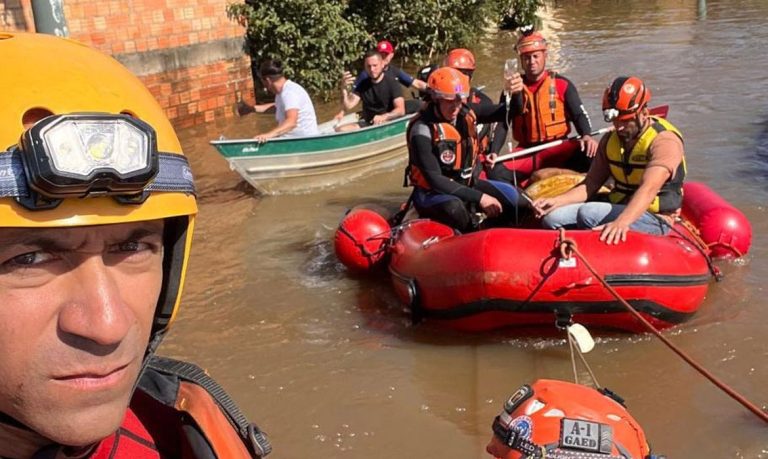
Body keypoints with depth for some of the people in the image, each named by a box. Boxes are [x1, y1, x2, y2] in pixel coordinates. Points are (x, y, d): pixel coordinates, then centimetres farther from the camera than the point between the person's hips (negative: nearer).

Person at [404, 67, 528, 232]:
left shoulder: (466, 112, -5)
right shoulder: (422, 130, -22)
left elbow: (509, 111, -6)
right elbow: (435, 180, -26)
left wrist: (515, 93, -31)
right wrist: (479, 197, -29)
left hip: (465, 184, 6)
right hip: (432, 192, -6)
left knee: (511, 196, -7)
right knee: (454, 208, -37)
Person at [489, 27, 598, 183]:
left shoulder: (561, 84, 3)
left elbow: (579, 115, -1)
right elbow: (502, 123, 5)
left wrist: (586, 135, -24)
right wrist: (493, 152, -11)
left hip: (558, 151, -2)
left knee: (590, 153, -31)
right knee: (497, 173, -24)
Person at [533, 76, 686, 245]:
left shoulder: (664, 140, -16)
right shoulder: (610, 141, 8)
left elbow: (648, 190, -32)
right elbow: (590, 185, 5)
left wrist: (621, 222, -48)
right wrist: (556, 201, -14)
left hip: (654, 219, -7)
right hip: (618, 209, 7)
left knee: (587, 213, -30)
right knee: (552, 217, -12)